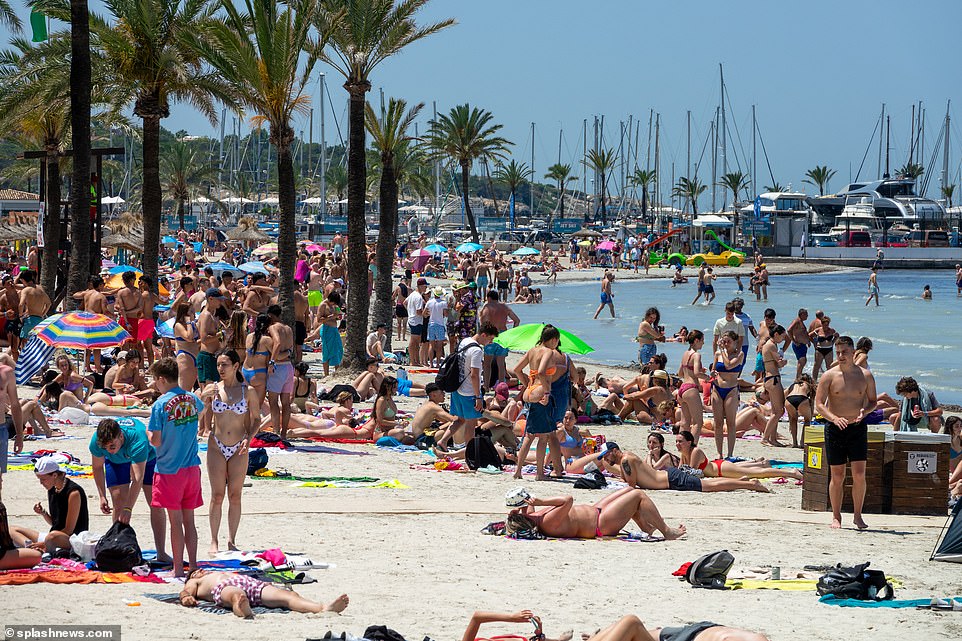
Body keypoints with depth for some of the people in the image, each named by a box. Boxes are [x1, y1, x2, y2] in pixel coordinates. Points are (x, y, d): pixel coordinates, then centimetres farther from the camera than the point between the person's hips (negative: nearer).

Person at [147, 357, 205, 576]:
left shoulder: (160, 405, -15)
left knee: (176, 521, 0)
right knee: (189, 520, 11)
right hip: (192, 467, 5)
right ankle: (193, 565, 13)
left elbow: (156, 441, -14)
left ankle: (178, 568, 4)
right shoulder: (193, 399, 3)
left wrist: (148, 432, 5)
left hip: (170, 470, -5)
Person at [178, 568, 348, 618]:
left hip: (250, 582, 4)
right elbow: (186, 593, 16)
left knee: (288, 595, -24)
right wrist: (186, 598, -9)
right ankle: (245, 612, -79)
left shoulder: (224, 574, 48)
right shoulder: (194, 583, 35)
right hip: (224, 588, -4)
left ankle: (324, 607, -50)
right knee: (237, 595, -43)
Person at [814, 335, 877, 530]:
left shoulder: (865, 375, 2)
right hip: (835, 428, -1)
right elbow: (819, 405, -5)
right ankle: (836, 517, 13)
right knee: (837, 476, 3)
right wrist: (834, 418, -22)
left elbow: (873, 401, 12)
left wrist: (864, 411, -11)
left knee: (859, 474, -5)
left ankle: (858, 515, 8)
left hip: (858, 428, 1)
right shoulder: (829, 376, -3)